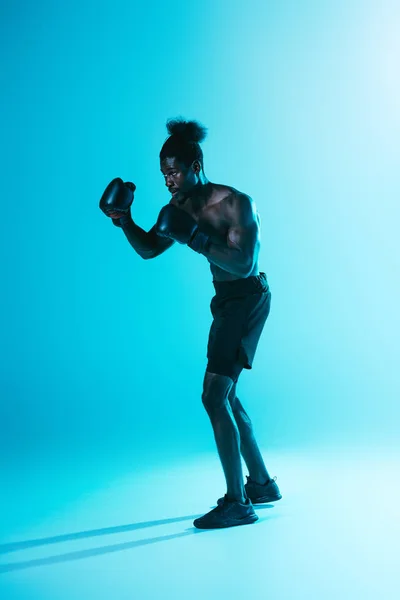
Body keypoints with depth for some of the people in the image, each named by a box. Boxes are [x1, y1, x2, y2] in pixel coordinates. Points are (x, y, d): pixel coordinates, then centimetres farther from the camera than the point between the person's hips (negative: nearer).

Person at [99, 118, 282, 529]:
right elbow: (148, 249, 11)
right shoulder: (178, 210, 3)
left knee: (214, 396, -16)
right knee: (225, 396, 15)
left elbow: (243, 264, -27)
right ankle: (261, 483, 29)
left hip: (248, 298, -9)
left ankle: (237, 503, -7)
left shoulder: (236, 203, -19)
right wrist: (123, 221, -6)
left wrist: (195, 238, -33)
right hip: (225, 301, 9)